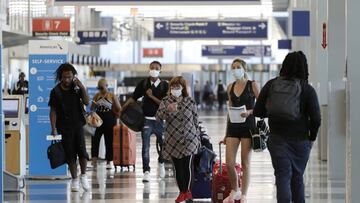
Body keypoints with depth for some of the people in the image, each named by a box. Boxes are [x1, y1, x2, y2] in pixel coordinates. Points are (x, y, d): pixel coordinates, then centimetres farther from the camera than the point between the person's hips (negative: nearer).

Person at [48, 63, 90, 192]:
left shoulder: (77, 88, 2)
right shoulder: (55, 92, -2)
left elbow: (87, 102, -5)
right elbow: (53, 111, -1)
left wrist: (82, 88, -16)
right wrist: (53, 128, -8)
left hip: (77, 124, 1)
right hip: (64, 127, -1)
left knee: (81, 150, -12)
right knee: (70, 153, 2)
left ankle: (83, 176, 5)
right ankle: (74, 180, 11)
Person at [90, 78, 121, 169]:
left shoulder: (112, 96, -2)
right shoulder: (97, 96, 7)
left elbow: (119, 109, 2)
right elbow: (91, 109, 11)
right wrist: (94, 104, -10)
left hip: (109, 122, -3)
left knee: (109, 141, 5)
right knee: (95, 140, -7)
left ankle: (109, 161, 12)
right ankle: (94, 160, -7)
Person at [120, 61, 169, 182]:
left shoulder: (164, 85, -2)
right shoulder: (144, 84, 2)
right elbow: (133, 98, 5)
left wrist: (152, 96, -15)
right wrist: (123, 108, -4)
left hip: (160, 120, 0)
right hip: (147, 120, 0)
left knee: (162, 145, 11)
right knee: (145, 147, -8)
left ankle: (161, 163, 41)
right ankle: (146, 172, -6)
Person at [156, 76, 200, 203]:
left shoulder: (190, 102, 2)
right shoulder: (166, 101, 3)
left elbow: (195, 121, 8)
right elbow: (158, 116, -9)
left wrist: (197, 137, 9)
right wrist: (167, 109, -28)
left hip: (189, 140, -1)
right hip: (173, 141, 1)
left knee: (188, 165, -8)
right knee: (178, 167, 4)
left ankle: (187, 190, 9)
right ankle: (182, 192, 15)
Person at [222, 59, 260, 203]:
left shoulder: (252, 85, -3)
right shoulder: (230, 87, 10)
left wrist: (249, 112, -21)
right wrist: (226, 133, 16)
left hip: (247, 126, -4)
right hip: (233, 126, 4)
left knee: (245, 163, 0)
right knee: (229, 163, -2)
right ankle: (234, 191, 21)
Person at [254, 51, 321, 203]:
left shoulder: (271, 85, -2)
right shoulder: (308, 89, -7)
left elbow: (258, 112, 1)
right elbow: (316, 119, -11)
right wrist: (311, 138, 4)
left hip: (277, 139, 0)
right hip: (300, 139, 0)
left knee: (283, 176, -1)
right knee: (297, 177, 15)